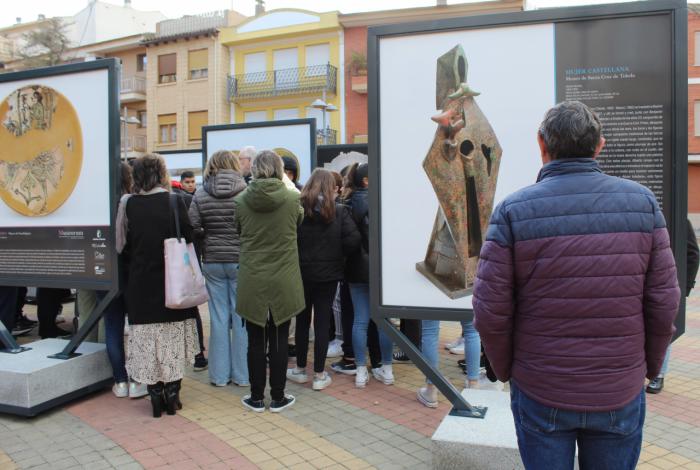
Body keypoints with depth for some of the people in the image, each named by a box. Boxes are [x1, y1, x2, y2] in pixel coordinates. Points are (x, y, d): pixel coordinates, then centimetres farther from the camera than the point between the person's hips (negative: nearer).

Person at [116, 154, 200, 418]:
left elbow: (121, 245, 0)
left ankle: (155, 396, 15)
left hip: (141, 284, 1)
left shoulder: (127, 205, -5)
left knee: (147, 340, 10)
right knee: (173, 338, 11)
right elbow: (188, 239, -6)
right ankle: (172, 395, 16)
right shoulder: (175, 202, -9)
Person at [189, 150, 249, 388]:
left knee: (219, 318, 10)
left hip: (212, 261, 2)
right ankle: (242, 374, 15)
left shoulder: (200, 194, -2)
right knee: (241, 316, 7)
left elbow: (193, 229, -5)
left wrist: (210, 238, 12)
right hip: (241, 260, -2)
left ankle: (219, 374, 19)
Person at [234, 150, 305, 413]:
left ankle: (256, 398, 20)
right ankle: (278, 398, 18)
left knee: (256, 341, 10)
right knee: (279, 341, 9)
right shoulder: (291, 199, -9)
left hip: (252, 280, 1)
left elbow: (238, 232, 8)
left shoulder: (241, 200, -7)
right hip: (283, 281, -1)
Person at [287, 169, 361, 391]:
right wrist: (337, 255, 4)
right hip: (329, 274, 0)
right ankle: (319, 375, 12)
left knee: (302, 320, 14)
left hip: (302, 273, 0)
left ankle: (300, 369, 25)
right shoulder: (339, 211, -7)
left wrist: (295, 258, 5)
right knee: (323, 322, 6)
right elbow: (353, 240, -13)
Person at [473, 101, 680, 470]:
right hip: (622, 394, 2)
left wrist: (505, 369, 5)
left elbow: (490, 311, -12)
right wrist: (649, 366, 13)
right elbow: (664, 304, -4)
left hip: (540, 396, -2)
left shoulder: (513, 211, -12)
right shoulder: (643, 202, -6)